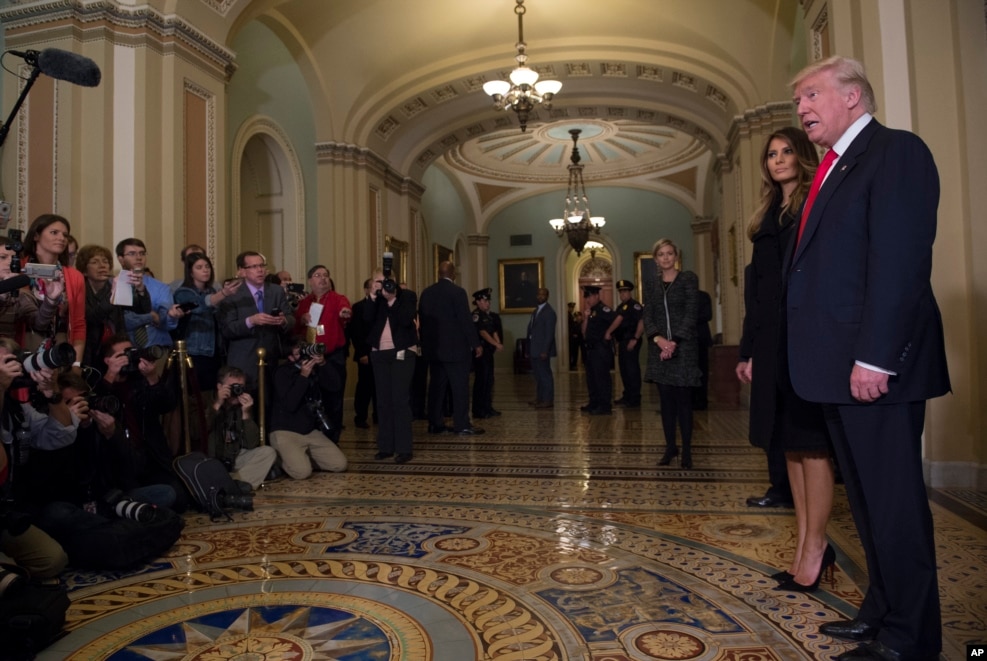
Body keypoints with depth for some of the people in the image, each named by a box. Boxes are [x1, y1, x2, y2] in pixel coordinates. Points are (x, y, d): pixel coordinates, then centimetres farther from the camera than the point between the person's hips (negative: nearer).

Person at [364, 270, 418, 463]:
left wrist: (392, 299, -19)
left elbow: (406, 320, -16)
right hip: (379, 353, 4)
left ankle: (403, 449, -2)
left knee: (400, 400, -6)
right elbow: (367, 319, -8)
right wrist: (373, 296, -15)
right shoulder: (375, 298, 9)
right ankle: (386, 446, 13)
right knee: (384, 400, 6)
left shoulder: (407, 295, -1)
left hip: (402, 352, -4)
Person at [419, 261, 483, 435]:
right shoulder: (457, 291, -11)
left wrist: (426, 343, 19)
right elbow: (466, 320, -13)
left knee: (436, 386, 10)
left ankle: (435, 423, 13)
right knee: (460, 386, -1)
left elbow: (422, 319, 11)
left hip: (433, 347, 6)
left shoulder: (426, 292, 7)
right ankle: (462, 425, 0)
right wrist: (476, 344, -7)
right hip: (455, 347, -6)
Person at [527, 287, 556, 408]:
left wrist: (545, 351, -21)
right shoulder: (536, 311, 16)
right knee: (537, 374, 15)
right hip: (535, 349, 9)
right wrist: (529, 348, 11)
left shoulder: (549, 312, -11)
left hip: (542, 350, -9)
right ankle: (539, 399, 25)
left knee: (545, 375, -4)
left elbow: (549, 333, -16)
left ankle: (548, 400, 3)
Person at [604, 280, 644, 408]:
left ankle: (635, 399, 0)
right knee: (624, 369, 13)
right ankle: (627, 396, 22)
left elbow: (641, 324, -17)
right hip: (622, 342, 9)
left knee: (632, 370, -6)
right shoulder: (621, 307, 17)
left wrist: (635, 339, -20)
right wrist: (609, 333, 5)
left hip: (631, 342, -9)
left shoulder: (635, 306, -9)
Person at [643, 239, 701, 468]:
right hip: (659, 346, 3)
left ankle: (686, 449, 7)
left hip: (683, 346, -3)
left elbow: (691, 314, -6)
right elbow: (647, 316, 5)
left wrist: (675, 341, -15)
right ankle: (670, 446, 15)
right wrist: (659, 339, -13)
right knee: (666, 399, 6)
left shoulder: (688, 278, 1)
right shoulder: (650, 283, 11)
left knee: (683, 398, -1)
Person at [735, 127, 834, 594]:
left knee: (810, 442, -3)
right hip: (772, 343, 7)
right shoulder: (768, 218, 20)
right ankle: (804, 545, 19)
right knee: (789, 442, 9)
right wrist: (748, 349, 12)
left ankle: (814, 544, 9)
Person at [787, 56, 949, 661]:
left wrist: (874, 356, -23)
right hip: (841, 366, 9)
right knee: (867, 497, 16)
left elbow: (902, 262, -18)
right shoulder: (835, 169, 20)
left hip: (875, 366, -9)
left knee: (895, 499, 1)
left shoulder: (897, 151, -7)